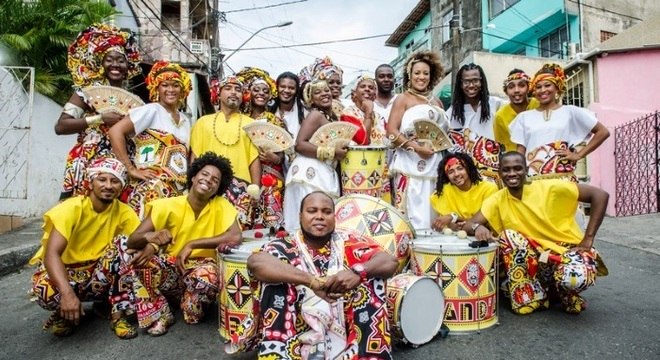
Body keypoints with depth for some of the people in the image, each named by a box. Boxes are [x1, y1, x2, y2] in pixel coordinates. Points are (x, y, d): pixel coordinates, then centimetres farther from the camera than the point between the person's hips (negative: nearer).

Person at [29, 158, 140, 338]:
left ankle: (118, 314, -15)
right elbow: (51, 253, -31)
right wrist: (67, 293, -45)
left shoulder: (123, 211, -11)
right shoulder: (72, 208, -22)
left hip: (98, 274, 3)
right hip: (62, 271, -2)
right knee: (46, 291, -36)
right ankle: (64, 313, 2)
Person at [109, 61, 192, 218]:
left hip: (178, 191, 6)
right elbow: (115, 131, -12)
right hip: (150, 189, -6)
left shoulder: (185, 120, 17)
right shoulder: (151, 110, -3)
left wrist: (188, 184, 9)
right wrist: (131, 169, -13)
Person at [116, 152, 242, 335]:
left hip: (197, 271, -2)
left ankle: (191, 312, 0)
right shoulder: (169, 205, -10)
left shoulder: (221, 205, -12)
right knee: (125, 246, -20)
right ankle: (159, 314, -7)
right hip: (167, 270, 2)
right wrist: (149, 238, -39)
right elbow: (133, 239, -15)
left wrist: (191, 244, -27)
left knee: (209, 274, -37)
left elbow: (236, 237, -27)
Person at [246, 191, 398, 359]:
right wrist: (312, 281, -38)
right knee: (274, 278, -23)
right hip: (297, 345, -2)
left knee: (373, 275, -14)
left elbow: (390, 262, -10)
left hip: (343, 338, 2)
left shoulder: (347, 245, 1)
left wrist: (358, 272, -31)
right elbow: (255, 262, -28)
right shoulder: (285, 248, -6)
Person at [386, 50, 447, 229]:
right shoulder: (403, 99, 4)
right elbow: (391, 132, -7)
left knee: (432, 212, 6)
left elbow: (444, 131, 26)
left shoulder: (436, 102, 19)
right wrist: (416, 147, -18)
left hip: (434, 164, 5)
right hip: (410, 164, -5)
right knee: (412, 211, -7)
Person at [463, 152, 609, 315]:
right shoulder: (497, 199, -7)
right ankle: (539, 291, 2)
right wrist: (477, 227, -39)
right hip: (536, 255, 3)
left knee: (574, 278, -34)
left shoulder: (550, 188, -16)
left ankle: (566, 292, 3)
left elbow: (600, 195, -14)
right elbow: (468, 224, -13)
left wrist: (588, 239, -16)